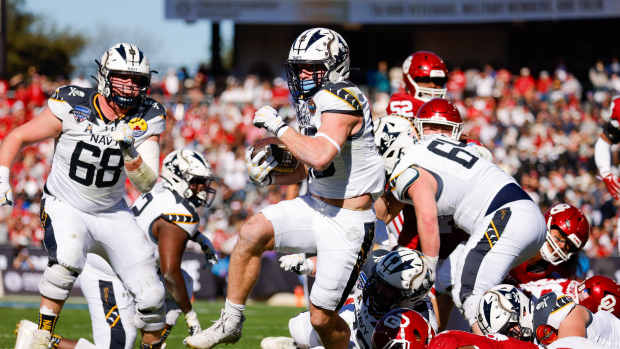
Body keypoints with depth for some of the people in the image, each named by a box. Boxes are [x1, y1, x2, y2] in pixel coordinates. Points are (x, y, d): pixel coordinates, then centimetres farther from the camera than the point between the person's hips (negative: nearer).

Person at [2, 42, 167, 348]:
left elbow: (147, 184, -15)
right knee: (68, 259, -35)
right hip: (65, 208, -3)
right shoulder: (72, 107, -18)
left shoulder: (147, 119, -10)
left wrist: (130, 153, -33)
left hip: (111, 214, 3)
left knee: (151, 295, -4)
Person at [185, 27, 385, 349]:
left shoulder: (342, 101, -20)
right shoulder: (313, 104, 9)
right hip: (314, 207, 8)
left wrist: (278, 127, -23)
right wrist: (271, 176, 2)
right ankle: (230, 322, -5)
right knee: (252, 232, -15)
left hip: (347, 224, -8)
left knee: (322, 317, -4)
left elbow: (320, 156, -35)